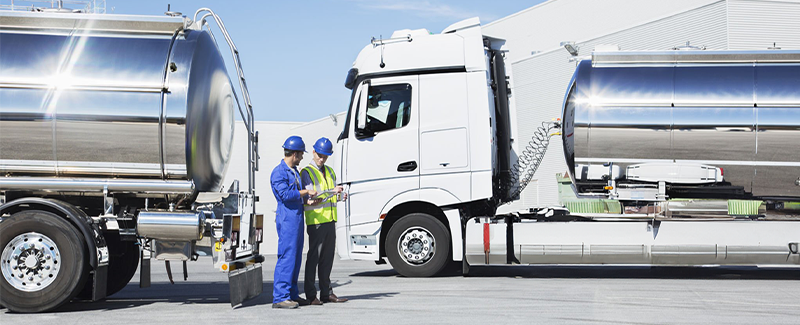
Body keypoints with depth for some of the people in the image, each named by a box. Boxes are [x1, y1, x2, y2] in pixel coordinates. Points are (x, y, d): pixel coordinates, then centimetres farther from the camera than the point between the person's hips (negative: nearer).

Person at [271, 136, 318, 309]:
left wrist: (308, 199, 18)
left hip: (297, 216, 10)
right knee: (287, 257, -11)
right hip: (287, 218, -10)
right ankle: (280, 297, -9)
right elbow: (285, 194, -20)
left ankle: (292, 294, 18)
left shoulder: (294, 171, 18)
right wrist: (306, 192, -12)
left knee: (296, 257, 11)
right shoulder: (279, 172, -12)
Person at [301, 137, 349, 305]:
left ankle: (326, 292, 15)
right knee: (314, 257, -6)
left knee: (328, 257, 9)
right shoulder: (306, 172, -4)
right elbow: (311, 197, -15)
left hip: (330, 219, 7)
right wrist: (332, 191, -24)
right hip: (316, 220, -7)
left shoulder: (330, 171, 18)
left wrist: (341, 196, 0)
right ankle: (311, 295, -2)